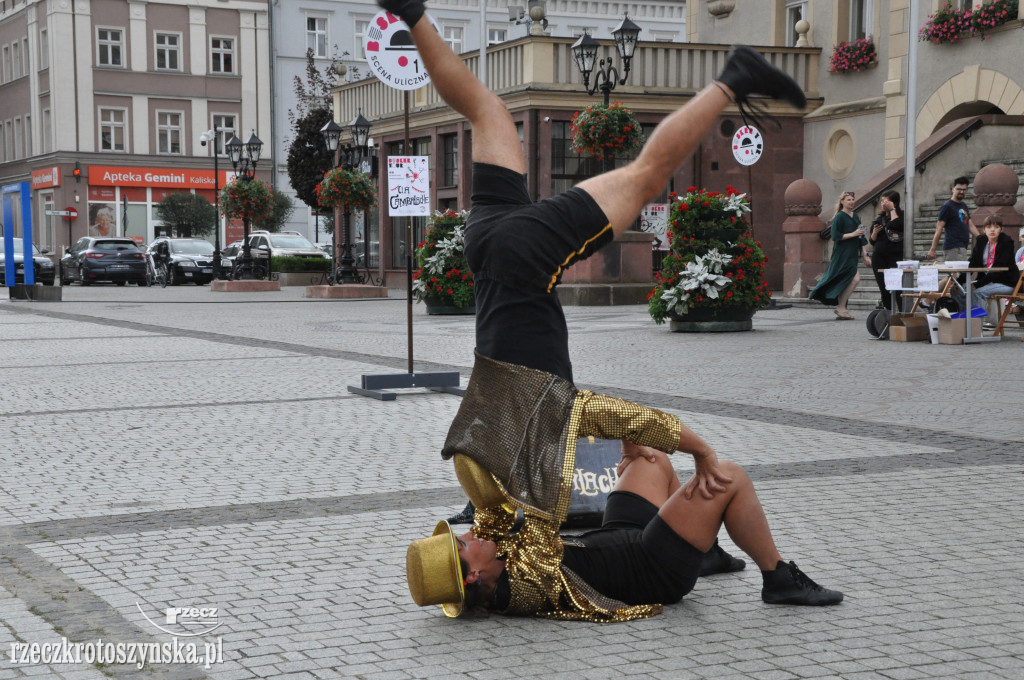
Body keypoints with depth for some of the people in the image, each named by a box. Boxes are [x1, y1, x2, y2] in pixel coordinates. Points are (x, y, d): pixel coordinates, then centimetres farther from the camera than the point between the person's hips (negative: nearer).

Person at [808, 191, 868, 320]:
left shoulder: (855, 217, 17)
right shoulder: (839, 217, -6)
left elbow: (861, 238, 21)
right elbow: (835, 236, -13)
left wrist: (864, 256, 18)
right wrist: (853, 234, -16)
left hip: (852, 255, 8)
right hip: (842, 255, -8)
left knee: (844, 283, 8)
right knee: (855, 278, -17)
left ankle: (840, 309, 14)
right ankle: (841, 308, -10)